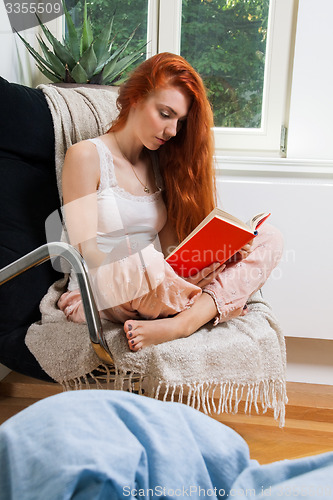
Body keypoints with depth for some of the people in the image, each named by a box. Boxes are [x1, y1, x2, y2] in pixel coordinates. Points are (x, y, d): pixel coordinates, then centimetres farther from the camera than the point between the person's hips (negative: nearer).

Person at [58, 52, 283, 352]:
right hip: (102, 295, -6)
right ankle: (214, 303, -13)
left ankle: (181, 323, -29)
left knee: (269, 239, -9)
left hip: (158, 287, 6)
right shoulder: (86, 157, -3)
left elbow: (170, 246, 8)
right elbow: (88, 253, -11)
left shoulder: (160, 161, 14)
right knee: (144, 262, -42)